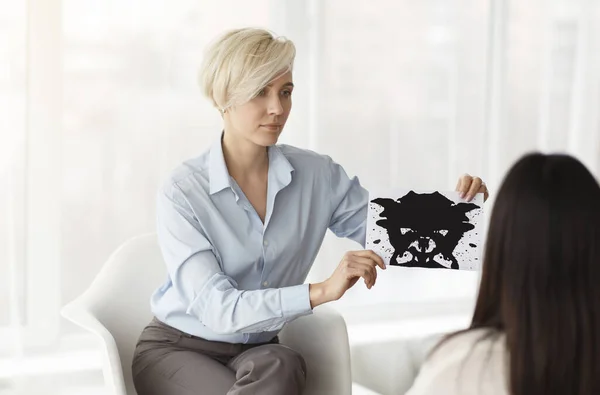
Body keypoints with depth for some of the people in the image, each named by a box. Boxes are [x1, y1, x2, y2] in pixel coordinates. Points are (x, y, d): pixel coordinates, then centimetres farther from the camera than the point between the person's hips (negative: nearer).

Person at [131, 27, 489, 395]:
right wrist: (321, 291, -36)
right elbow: (217, 309, -25)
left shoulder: (317, 175, -5)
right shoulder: (182, 193, -17)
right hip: (177, 351, -3)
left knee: (281, 366, -32)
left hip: (258, 350, 3)